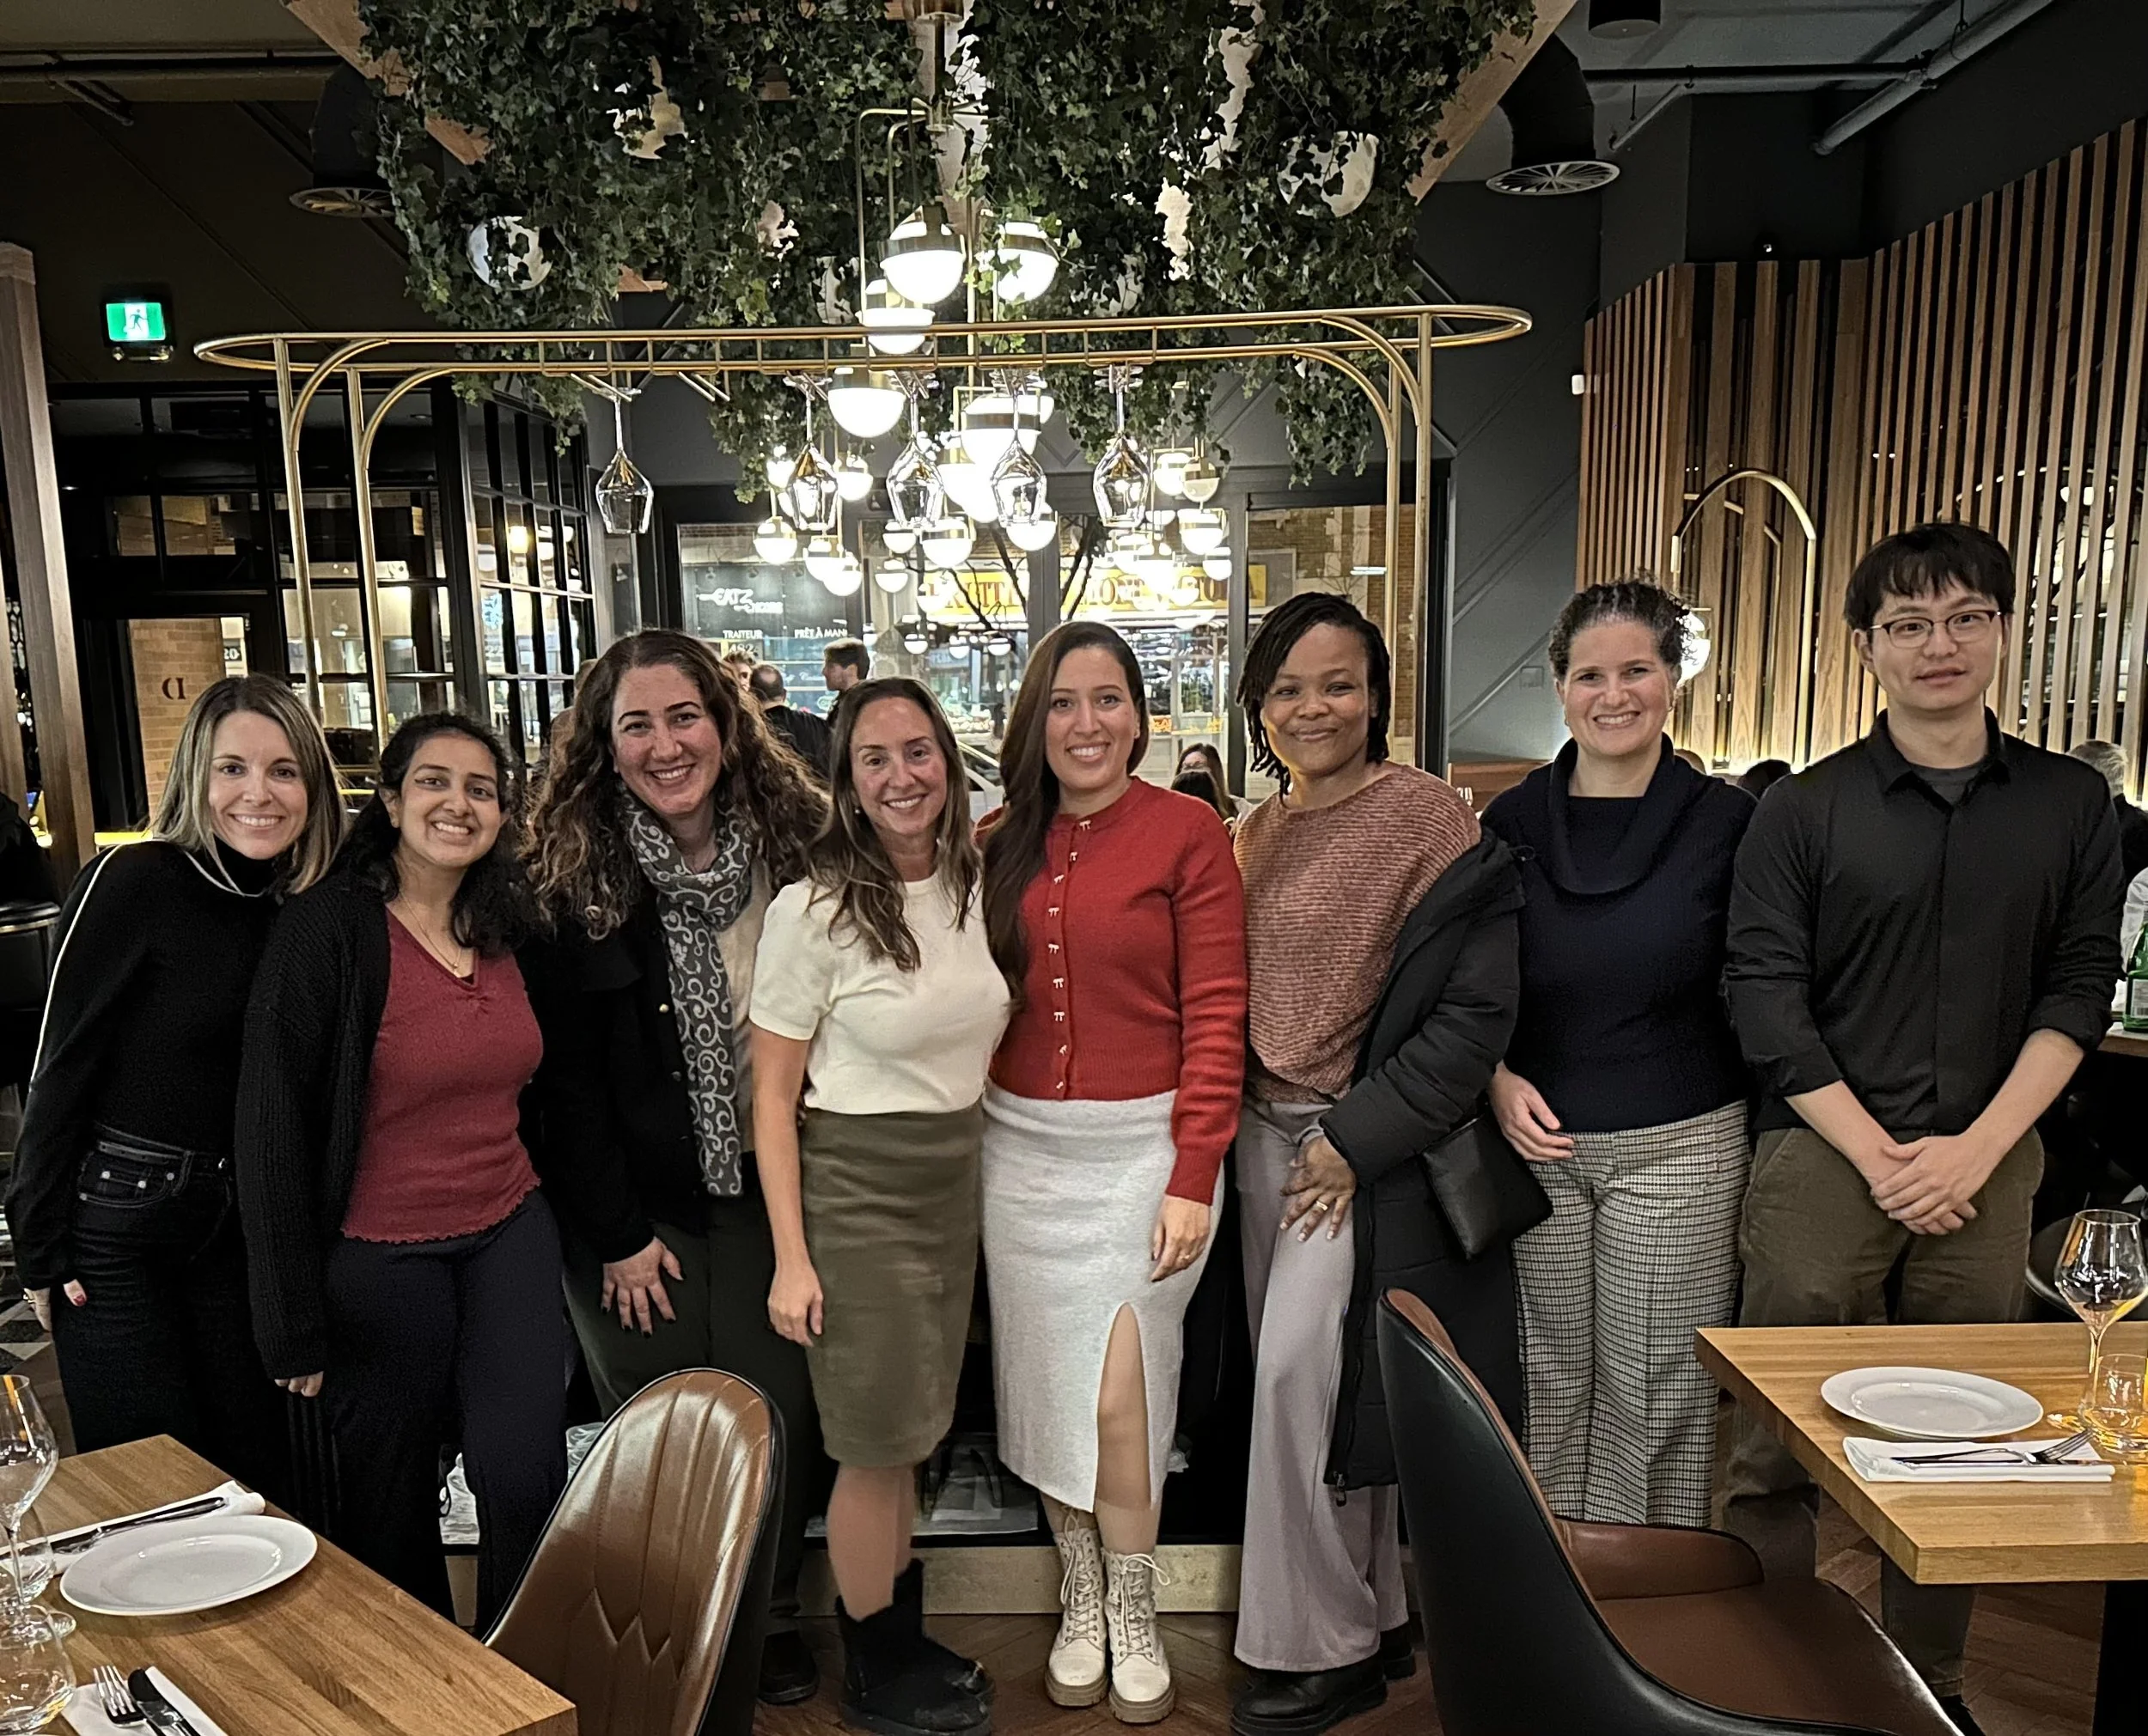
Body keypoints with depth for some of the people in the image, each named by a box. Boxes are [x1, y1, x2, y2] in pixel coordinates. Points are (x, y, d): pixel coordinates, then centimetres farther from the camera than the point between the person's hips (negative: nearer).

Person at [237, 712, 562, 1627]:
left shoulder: (509, 930, 3)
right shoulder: (326, 930, -15)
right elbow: (272, 1129, -14)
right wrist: (297, 1322, -12)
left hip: (509, 1238, 4)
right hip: (379, 1260, -4)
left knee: (525, 1479, -1)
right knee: (394, 1510, 13)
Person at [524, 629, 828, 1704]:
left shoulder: (791, 844, -2)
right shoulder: (573, 876, -9)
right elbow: (563, 1074, -7)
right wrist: (621, 1233, -8)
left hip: (764, 1192, 2)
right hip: (637, 1207, -2)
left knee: (780, 1414, 6)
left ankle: (769, 1617, 30)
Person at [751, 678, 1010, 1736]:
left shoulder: (974, 885, 1)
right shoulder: (813, 910, -16)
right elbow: (771, 1099, -12)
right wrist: (791, 1258, -14)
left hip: (958, 1180, 6)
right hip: (856, 1189, -5)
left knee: (911, 1430, 19)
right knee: (876, 1444, 7)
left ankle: (906, 1640, 39)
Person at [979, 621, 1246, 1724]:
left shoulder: (1188, 832, -7)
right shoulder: (1002, 842, 6)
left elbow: (1215, 1015, -9)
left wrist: (1193, 1177, -13)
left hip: (1141, 1146, -4)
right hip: (1021, 1148, 4)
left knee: (1117, 1392, -1)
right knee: (1045, 1387, 11)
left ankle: (1134, 1617, 24)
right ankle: (1080, 1602, 33)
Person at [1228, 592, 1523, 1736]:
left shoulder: (1427, 816, -12)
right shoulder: (1257, 833, 10)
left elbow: (1477, 1008, -16)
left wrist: (1358, 1138, -16)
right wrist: (1238, 1119, 8)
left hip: (1368, 1148, -7)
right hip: (1265, 1130, 7)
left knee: (1297, 1370, -8)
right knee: (1310, 1381, 12)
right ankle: (1376, 1616, 30)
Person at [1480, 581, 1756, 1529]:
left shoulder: (1727, 821, -3)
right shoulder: (1513, 822, 3)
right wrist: (1497, 1080, -6)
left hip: (1680, 1146, -1)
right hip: (1536, 1141, 2)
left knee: (1657, 1389, 7)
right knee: (1546, 1380, 11)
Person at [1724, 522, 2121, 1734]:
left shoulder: (2073, 807, 6)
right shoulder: (1805, 812, -2)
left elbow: (2077, 993, 2)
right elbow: (1767, 999, -6)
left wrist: (1975, 1150, -8)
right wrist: (1880, 1156, -10)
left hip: (1987, 1165, 3)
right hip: (1825, 1156, -2)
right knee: (1781, 1449, 2)